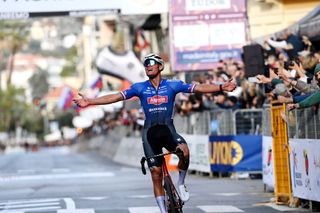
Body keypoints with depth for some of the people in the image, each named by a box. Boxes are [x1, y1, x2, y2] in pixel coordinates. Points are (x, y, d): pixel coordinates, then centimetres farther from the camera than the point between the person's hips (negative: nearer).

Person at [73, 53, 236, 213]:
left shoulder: (172, 85, 2)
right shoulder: (140, 88, 4)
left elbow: (199, 88, -4)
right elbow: (116, 97, -1)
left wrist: (221, 87, -16)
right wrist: (89, 102, -10)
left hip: (168, 129, -1)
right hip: (150, 132, 1)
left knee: (184, 151, -33)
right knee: (156, 174, -1)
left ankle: (181, 184, -7)